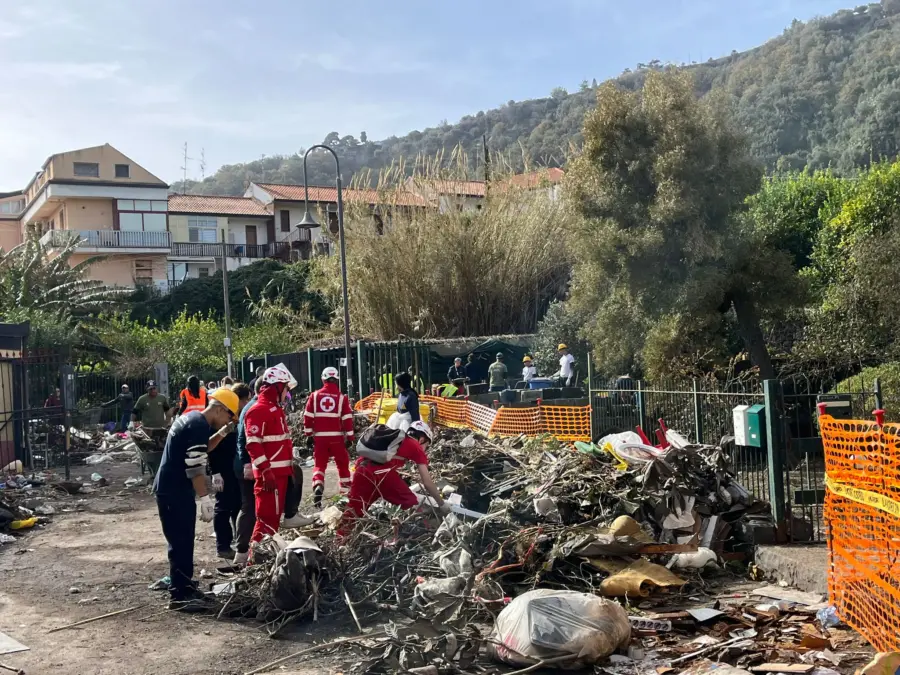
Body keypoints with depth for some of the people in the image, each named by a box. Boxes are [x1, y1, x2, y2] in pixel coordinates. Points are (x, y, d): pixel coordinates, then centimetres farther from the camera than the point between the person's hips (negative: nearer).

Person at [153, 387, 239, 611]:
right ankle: (180, 596, -4)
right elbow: (195, 466, -24)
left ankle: (184, 587, 26)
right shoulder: (199, 426, -18)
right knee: (181, 543, -7)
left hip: (170, 488, 11)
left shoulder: (193, 418, 13)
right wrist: (205, 498, -22)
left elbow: (201, 449, 27)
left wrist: (222, 433, 14)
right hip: (175, 491, -11)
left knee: (182, 541, 17)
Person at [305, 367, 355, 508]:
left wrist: (308, 434, 9)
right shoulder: (341, 398, -4)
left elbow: (308, 417, 1)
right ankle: (346, 491, 21)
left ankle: (318, 485, -16)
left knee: (319, 464, 8)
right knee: (343, 464, 14)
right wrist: (350, 437, 2)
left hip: (320, 437, 1)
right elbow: (347, 419, -5)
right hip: (337, 437, -1)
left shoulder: (314, 396, 0)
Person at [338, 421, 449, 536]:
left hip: (362, 468, 6)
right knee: (411, 505, 12)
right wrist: (442, 504, 26)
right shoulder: (417, 448, 17)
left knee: (355, 508, 19)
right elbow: (427, 483, 15)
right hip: (382, 471, -6)